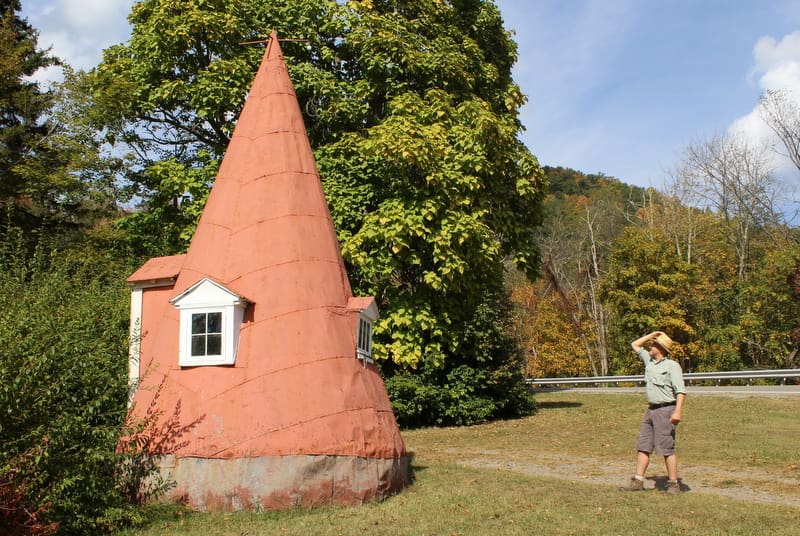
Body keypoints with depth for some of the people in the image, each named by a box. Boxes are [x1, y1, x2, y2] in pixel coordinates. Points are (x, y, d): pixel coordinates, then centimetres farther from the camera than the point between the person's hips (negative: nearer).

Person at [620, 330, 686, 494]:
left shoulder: (672, 366, -9)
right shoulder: (649, 360, 12)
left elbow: (681, 391, -15)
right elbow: (635, 345, 24)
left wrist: (678, 411, -25)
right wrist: (651, 335, 13)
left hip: (665, 410, -8)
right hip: (651, 410, 8)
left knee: (666, 448, -5)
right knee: (643, 446, 6)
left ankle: (674, 484, 4)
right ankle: (638, 482, 10)